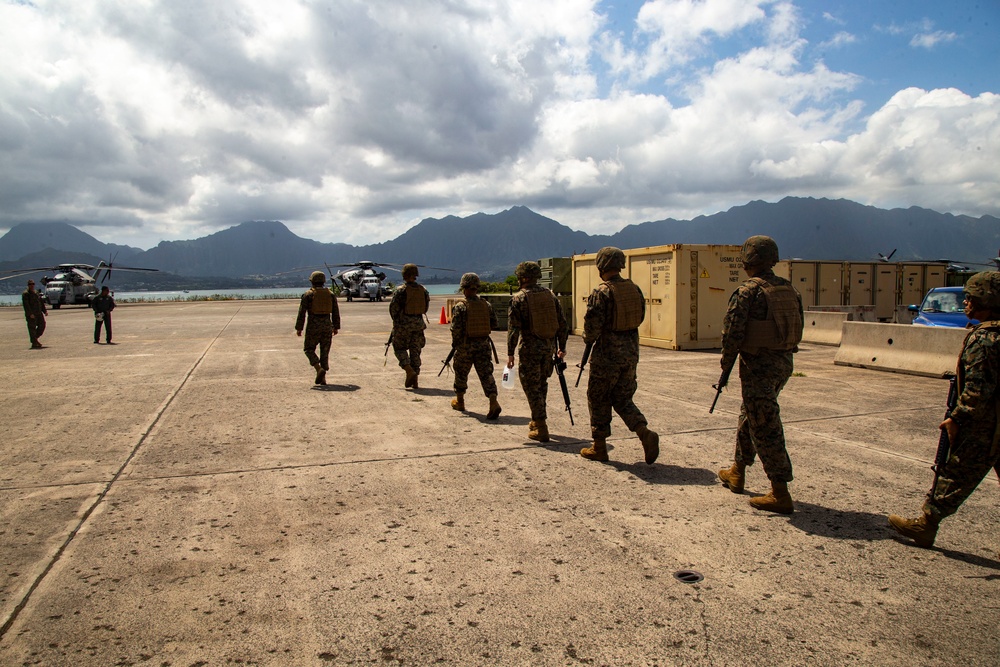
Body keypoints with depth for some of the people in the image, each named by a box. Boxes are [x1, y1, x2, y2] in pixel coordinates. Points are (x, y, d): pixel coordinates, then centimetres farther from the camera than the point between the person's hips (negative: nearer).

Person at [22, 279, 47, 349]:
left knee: (42, 325, 8)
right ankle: (34, 343, -1)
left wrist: (45, 310, 12)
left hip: (39, 313, 7)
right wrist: (30, 314, -23)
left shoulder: (36, 293, 17)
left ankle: (35, 339, 24)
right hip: (31, 314, -7)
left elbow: (41, 302, 22)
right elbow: (26, 304, -16)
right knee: (32, 328, -4)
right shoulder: (25, 294, -7)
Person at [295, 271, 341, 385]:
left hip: (313, 326, -3)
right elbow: (336, 313, 8)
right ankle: (323, 378, 8)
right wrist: (336, 327, 16)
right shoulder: (331, 294, 6)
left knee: (309, 349, 11)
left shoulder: (307, 294, -4)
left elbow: (302, 313, -6)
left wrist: (299, 328, -1)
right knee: (325, 351, 9)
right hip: (327, 325, 3)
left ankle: (319, 369, -10)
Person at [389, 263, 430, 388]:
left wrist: (396, 320, 8)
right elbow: (426, 306, 11)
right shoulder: (423, 289, 4)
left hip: (403, 323, -4)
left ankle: (410, 371, -10)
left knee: (399, 348, 11)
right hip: (418, 323, 4)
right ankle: (414, 381, 9)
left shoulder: (400, 290, -10)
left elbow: (393, 307, -8)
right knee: (415, 351, 9)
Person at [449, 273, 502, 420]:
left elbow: (456, 328, -15)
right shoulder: (486, 305, 1)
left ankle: (459, 401, 33)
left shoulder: (460, 307, -11)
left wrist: (454, 343, 1)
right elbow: (495, 324, 5)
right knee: (486, 374, 0)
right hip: (484, 344, 2)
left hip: (465, 346, -2)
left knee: (461, 374, 17)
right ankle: (494, 402, -16)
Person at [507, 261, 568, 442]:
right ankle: (536, 421, 31)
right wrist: (562, 346, 16)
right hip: (549, 346, 5)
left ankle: (541, 429, 1)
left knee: (532, 387, 3)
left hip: (530, 347, -5)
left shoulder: (518, 298, -7)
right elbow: (562, 323, 7)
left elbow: (513, 328, -11)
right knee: (541, 385, 20)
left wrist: (510, 353, -7)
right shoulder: (550, 295, 6)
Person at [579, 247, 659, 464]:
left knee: (599, 399, 9)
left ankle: (599, 447, 17)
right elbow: (640, 318, 13)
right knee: (623, 399, 16)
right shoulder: (634, 289, 5)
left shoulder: (601, 292, -16)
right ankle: (645, 433, -3)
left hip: (607, 355, -6)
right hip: (631, 352, 6)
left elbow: (592, 324, -18)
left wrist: (589, 339, 3)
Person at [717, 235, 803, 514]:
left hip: (758, 366, -8)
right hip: (783, 363, 9)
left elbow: (732, 333, -17)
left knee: (765, 428, -3)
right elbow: (798, 329, 13)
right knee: (749, 416, 22)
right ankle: (737, 472, 36)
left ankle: (780, 494, 0)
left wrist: (726, 365, -4)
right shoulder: (789, 290, 8)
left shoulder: (747, 292, -15)